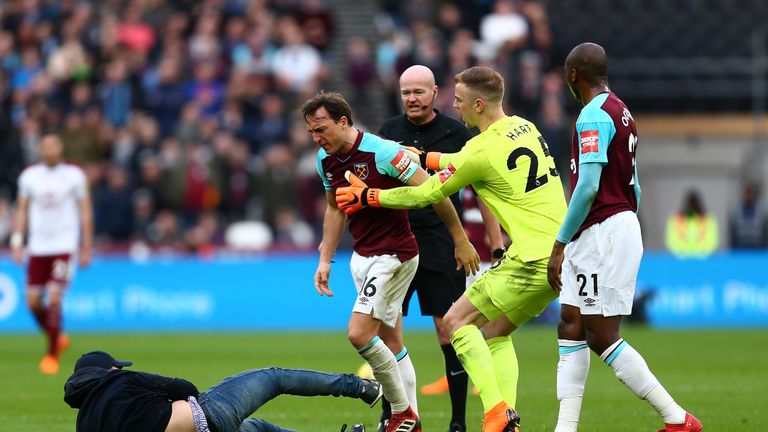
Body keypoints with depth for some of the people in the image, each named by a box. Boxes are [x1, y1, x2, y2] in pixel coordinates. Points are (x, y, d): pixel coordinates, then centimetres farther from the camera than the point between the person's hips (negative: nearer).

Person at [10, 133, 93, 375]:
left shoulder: (74, 176, 0)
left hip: (64, 246, -3)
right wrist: (16, 240, 2)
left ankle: (52, 355, -7)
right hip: (37, 246, 3)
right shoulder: (29, 176, 6)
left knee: (54, 298, -15)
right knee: (33, 301, 0)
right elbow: (22, 210, 11)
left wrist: (86, 248, 1)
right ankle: (57, 338, 27)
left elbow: (85, 212, 4)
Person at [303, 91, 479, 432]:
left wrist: (461, 240, -12)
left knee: (359, 333, -16)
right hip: (362, 256, 8)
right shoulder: (325, 160, 3)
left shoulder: (381, 151, -21)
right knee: (391, 344, 10)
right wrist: (325, 260, 16)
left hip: (393, 255, -8)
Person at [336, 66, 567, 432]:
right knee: (495, 332, 19)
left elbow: (427, 194, -1)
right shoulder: (524, 128, 11)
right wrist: (423, 157, 35)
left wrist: (368, 197, 11)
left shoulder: (483, 150, -13)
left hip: (532, 261, -9)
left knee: (457, 320, 0)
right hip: (562, 256, 9)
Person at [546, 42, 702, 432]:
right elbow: (633, 187, 20)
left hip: (604, 233, -10)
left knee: (601, 336, -6)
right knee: (570, 327, 9)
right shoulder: (621, 112, 16)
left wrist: (559, 246, -17)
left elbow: (587, 187, -22)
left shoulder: (594, 115, -15)